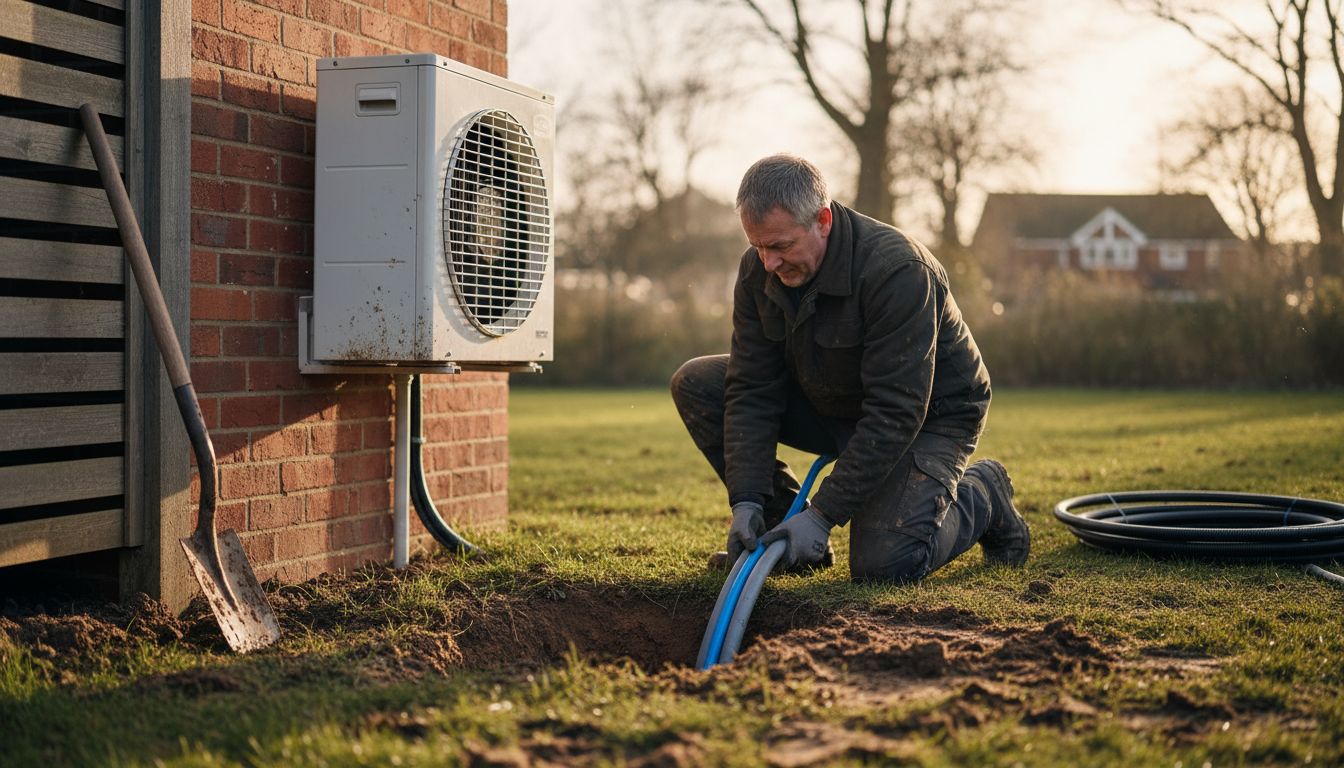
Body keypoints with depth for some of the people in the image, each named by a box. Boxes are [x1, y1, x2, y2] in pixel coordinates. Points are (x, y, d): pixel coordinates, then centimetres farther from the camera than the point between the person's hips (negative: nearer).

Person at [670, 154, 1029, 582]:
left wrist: (823, 515, -34)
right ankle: (782, 529, 2)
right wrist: (746, 501, -23)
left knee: (882, 564, -26)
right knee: (695, 385, -9)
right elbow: (752, 390, -12)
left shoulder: (898, 270, -33)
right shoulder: (758, 270, -13)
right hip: (832, 403, 6)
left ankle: (981, 494, 6)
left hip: (927, 415, -6)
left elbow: (896, 416, -34)